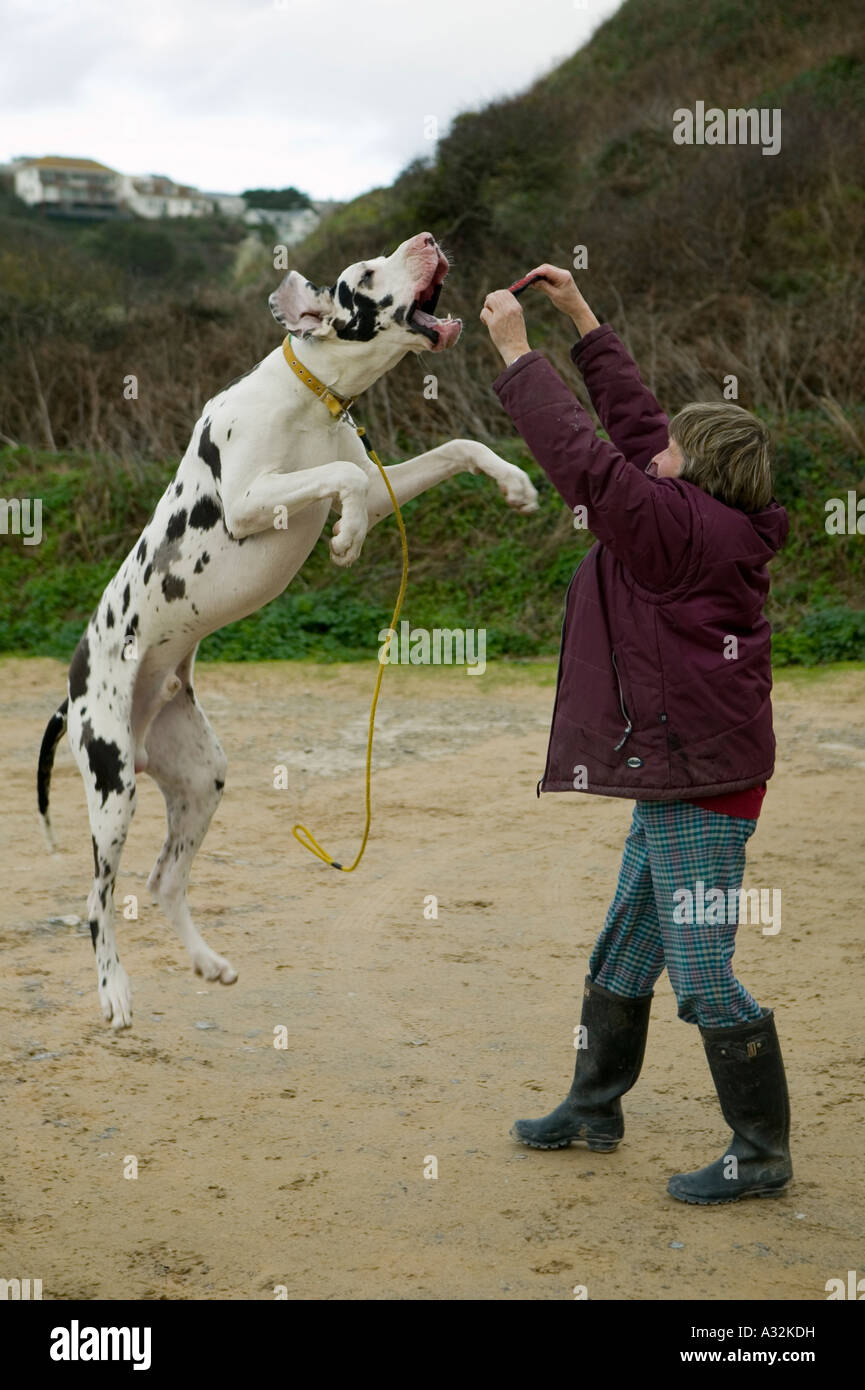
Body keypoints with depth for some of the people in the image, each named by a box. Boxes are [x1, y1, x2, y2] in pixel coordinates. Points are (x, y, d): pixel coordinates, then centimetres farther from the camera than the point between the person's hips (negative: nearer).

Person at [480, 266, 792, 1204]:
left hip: (700, 785, -11)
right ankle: (593, 1109, 33)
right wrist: (580, 317, 22)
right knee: (622, 958, 19)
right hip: (671, 782, 11)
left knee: (704, 976, -5)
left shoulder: (684, 529, -17)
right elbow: (632, 422, 18)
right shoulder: (715, 525, 10)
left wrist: (516, 349, -10)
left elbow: (582, 457, -19)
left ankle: (762, 1153, 6)